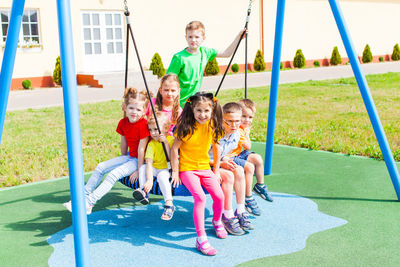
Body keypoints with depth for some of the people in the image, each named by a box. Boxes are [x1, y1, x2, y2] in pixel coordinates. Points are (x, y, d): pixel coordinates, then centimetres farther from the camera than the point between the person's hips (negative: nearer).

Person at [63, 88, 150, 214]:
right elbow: (123, 143, 10)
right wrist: (123, 160, 16)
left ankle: (89, 203, -24)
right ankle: (84, 196, 2)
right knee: (101, 167, 0)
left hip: (140, 159, -8)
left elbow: (141, 149, -21)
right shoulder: (123, 123, 0)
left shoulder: (144, 125, -22)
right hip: (129, 157, 8)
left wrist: (139, 170, -18)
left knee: (114, 174, -23)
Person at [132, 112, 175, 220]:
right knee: (143, 167, -21)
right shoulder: (151, 144, -8)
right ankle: (144, 191, -28)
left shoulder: (171, 140, -9)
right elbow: (149, 163, -20)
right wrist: (149, 180, -34)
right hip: (155, 168, 3)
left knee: (162, 176, -33)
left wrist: (166, 142, -25)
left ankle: (169, 205, -35)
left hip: (167, 169, -3)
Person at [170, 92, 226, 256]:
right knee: (200, 198, -22)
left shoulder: (212, 126, -3)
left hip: (205, 167, 5)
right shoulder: (186, 126, -16)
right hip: (187, 169, -4)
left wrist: (216, 170, 11)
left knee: (219, 196, -8)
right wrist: (175, 172, -8)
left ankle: (217, 221, 26)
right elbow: (174, 148, -11)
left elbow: (216, 147, 10)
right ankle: (201, 239, -15)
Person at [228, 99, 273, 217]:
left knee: (258, 158, 4)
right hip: (230, 158, -10)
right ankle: (248, 199, -17)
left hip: (238, 154, 10)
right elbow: (248, 147, -17)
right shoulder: (237, 130, -24)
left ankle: (260, 186, 20)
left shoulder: (244, 127, 8)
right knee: (249, 167, -24)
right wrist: (247, 132, -8)